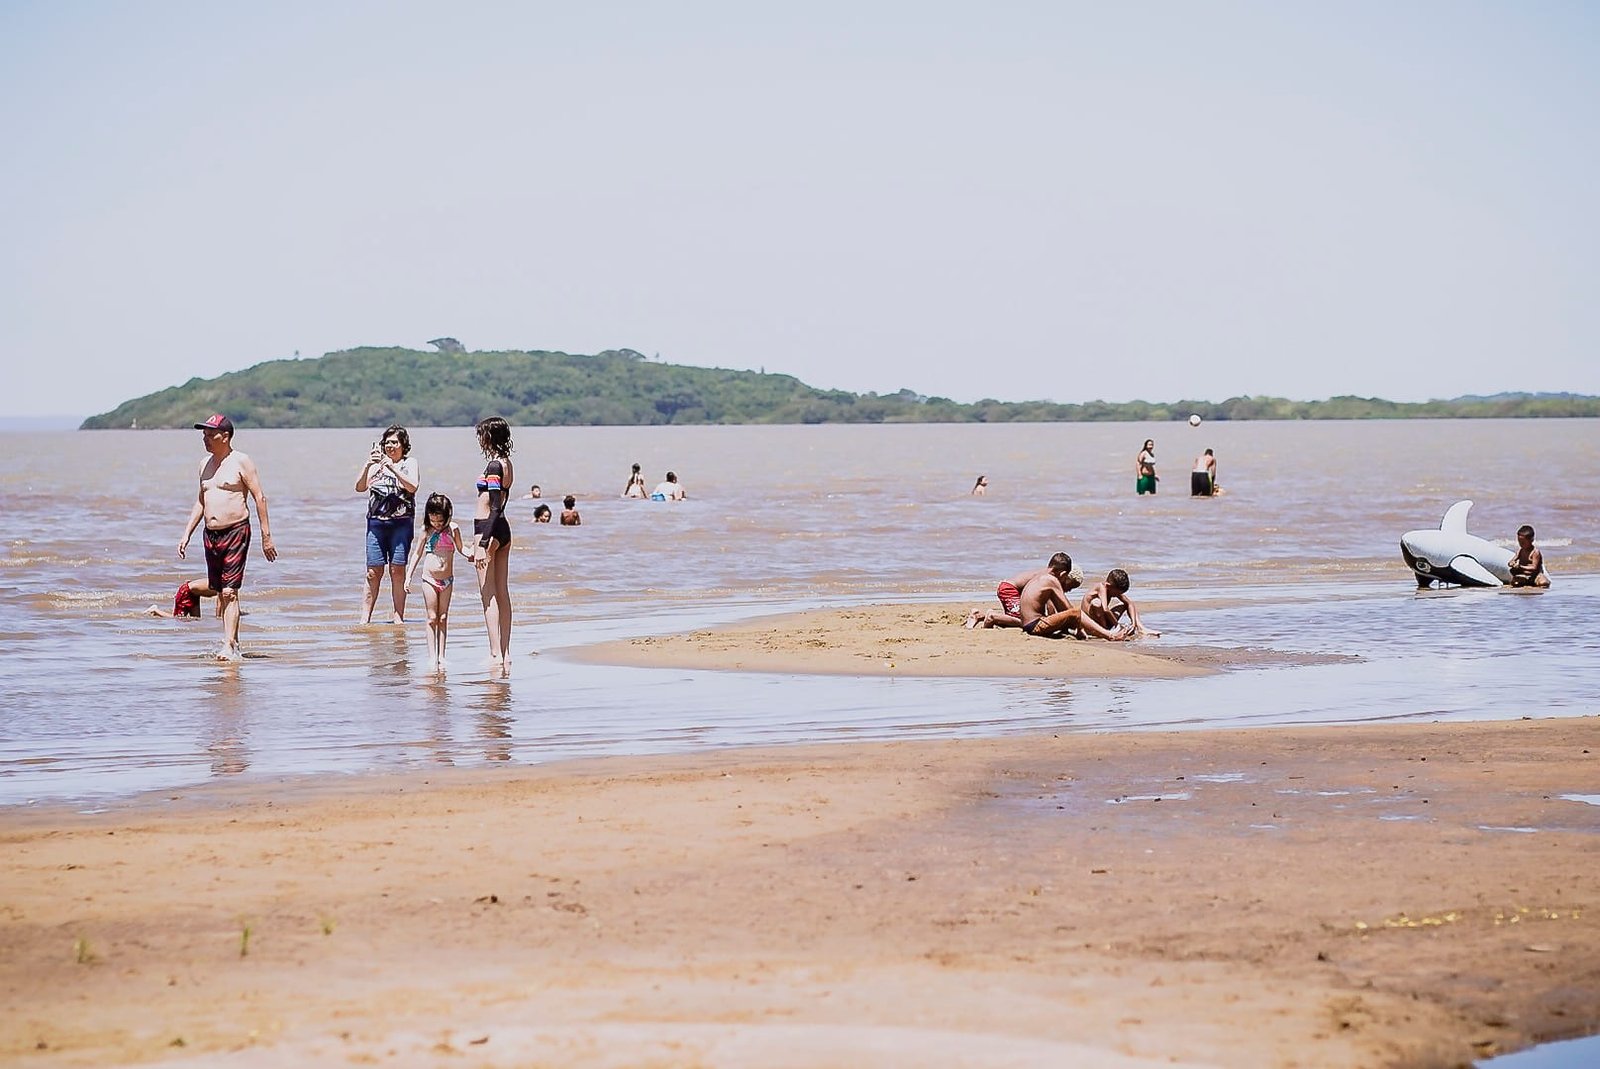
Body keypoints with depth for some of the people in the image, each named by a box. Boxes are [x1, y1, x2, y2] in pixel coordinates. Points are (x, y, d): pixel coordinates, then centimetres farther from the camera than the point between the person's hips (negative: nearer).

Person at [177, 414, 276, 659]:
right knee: (220, 592, 10)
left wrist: (266, 536, -10)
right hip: (210, 535, 7)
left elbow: (260, 498, -6)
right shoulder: (205, 464, 14)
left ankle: (229, 646, -15)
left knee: (229, 592, -13)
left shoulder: (241, 462, -6)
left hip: (235, 531, -7)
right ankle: (233, 642, 19)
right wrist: (186, 535, 15)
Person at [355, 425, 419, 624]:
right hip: (376, 522, 2)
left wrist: (393, 468, -17)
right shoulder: (377, 463, 12)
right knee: (373, 572, -2)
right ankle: (365, 617, -1)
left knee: (397, 570, -3)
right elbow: (360, 487, 4)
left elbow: (412, 487, -10)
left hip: (401, 523, -2)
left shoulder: (409, 463, 7)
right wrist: (367, 465, -11)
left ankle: (398, 616, 2)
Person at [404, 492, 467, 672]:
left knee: (443, 618, 5)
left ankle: (441, 656, 8)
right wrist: (408, 576, 2)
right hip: (429, 578, -1)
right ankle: (432, 657, -1)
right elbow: (417, 553, 5)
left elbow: (461, 548, 12)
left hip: (447, 580, 1)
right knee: (432, 618, -1)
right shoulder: (426, 530, -2)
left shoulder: (453, 529, -1)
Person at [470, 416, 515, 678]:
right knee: (502, 594, 10)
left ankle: (496, 655, -7)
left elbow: (495, 509, -20)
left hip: (488, 529, -9)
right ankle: (504, 655, 13)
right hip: (503, 531, 9)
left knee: (488, 596, -6)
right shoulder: (506, 463, 12)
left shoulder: (494, 466, -16)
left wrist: (483, 543, -21)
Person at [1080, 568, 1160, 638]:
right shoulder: (1101, 587, -23)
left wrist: (1133, 623, -7)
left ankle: (1140, 628, -1)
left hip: (1105, 621, 9)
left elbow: (1129, 603, 5)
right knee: (1096, 603, -39)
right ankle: (1106, 633, -31)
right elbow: (1105, 609, -35)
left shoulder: (1115, 589, 0)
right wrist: (1117, 624, -26)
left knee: (1129, 602, 14)